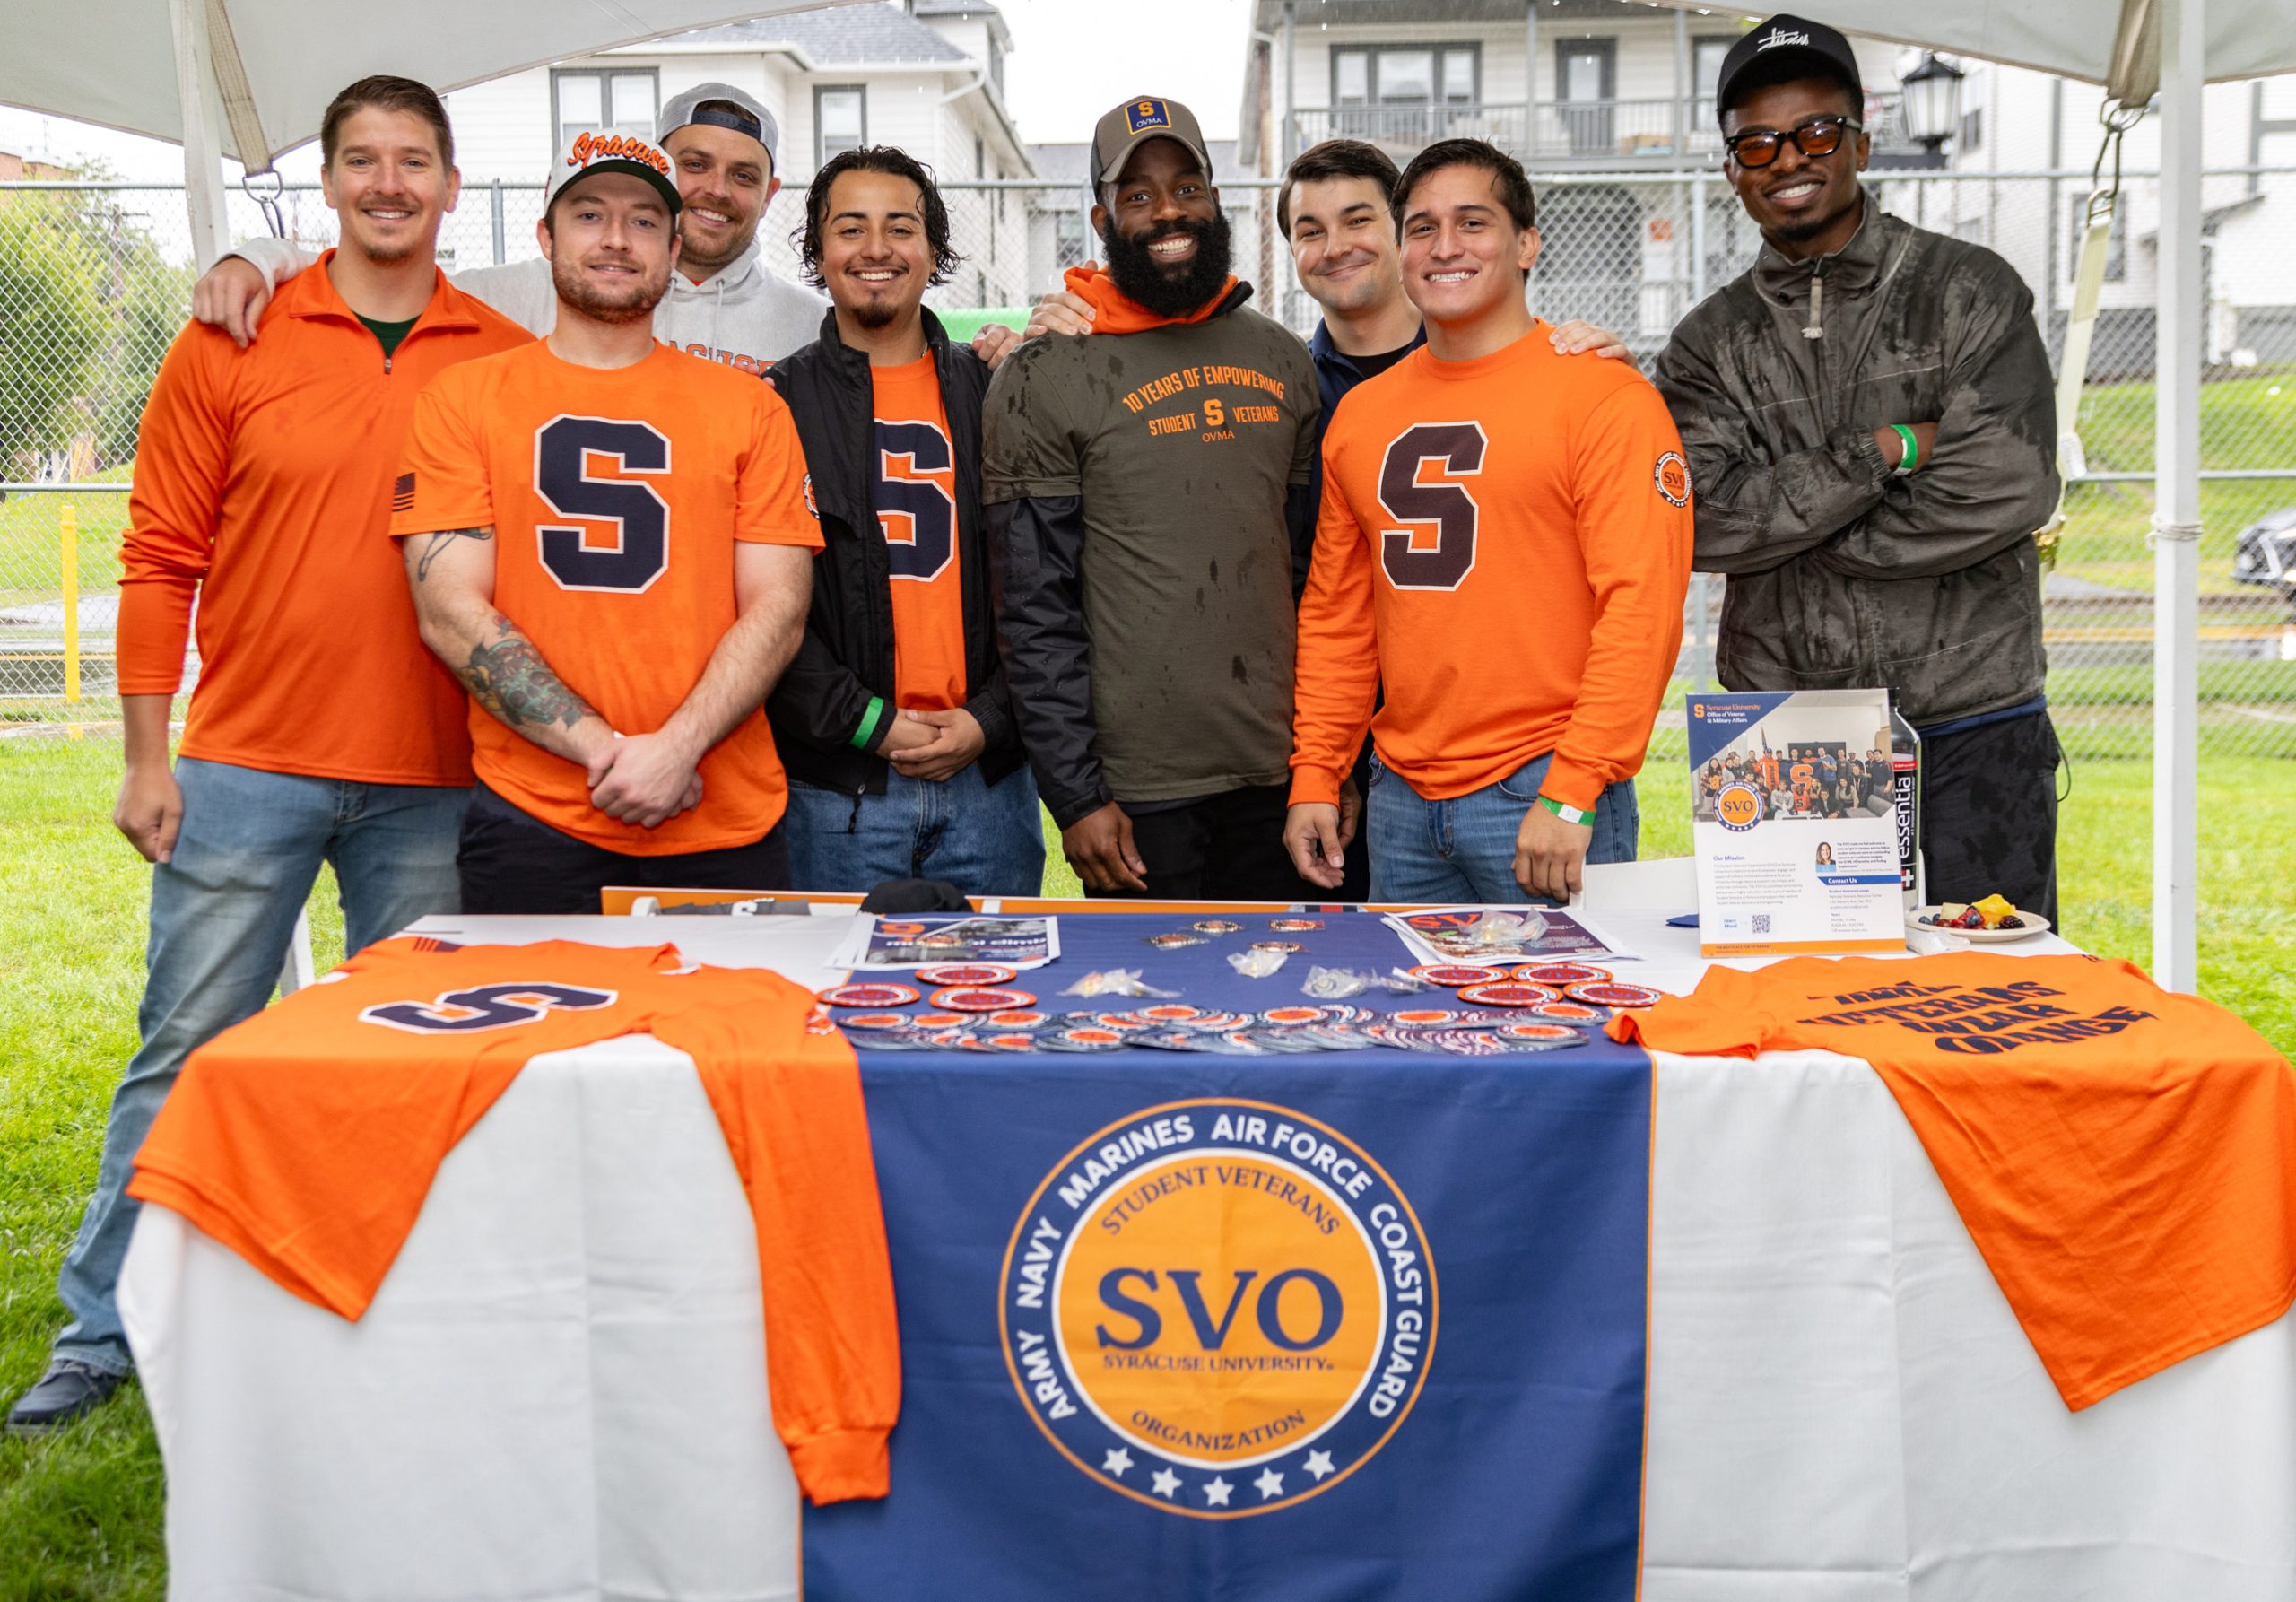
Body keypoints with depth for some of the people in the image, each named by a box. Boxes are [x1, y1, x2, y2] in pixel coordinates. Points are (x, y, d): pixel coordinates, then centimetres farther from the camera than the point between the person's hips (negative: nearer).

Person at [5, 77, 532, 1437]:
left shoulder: (511, 364, 5)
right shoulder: (234, 344, 2)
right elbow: (162, 558, 3)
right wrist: (148, 757, -1)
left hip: (433, 790, 1)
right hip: (247, 768, -1)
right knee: (186, 1053, 6)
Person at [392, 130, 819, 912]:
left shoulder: (749, 407, 10)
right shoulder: (464, 398, 7)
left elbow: (778, 608, 2)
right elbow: (450, 613, -2)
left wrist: (676, 748, -13)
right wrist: (606, 750, -12)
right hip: (529, 823, -1)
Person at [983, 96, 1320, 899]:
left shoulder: (1281, 358, 10)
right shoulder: (1045, 378, -5)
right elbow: (1036, 612, -7)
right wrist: (1076, 796, -11)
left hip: (1278, 779, 5)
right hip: (1139, 791, -4)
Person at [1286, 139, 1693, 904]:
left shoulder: (1603, 397, -7)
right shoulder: (1361, 414, 11)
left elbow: (1641, 607, -13)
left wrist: (1571, 792, -18)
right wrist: (1314, 777, 9)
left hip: (1545, 791, -5)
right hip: (1401, 799, 5)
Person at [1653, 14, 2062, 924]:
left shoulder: (1971, 292, 1)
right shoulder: (1710, 342, 7)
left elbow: (2004, 492, -13)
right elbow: (1701, 523, -8)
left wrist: (1780, 526, -9)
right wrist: (1883, 452, -13)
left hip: (1971, 736, -1)